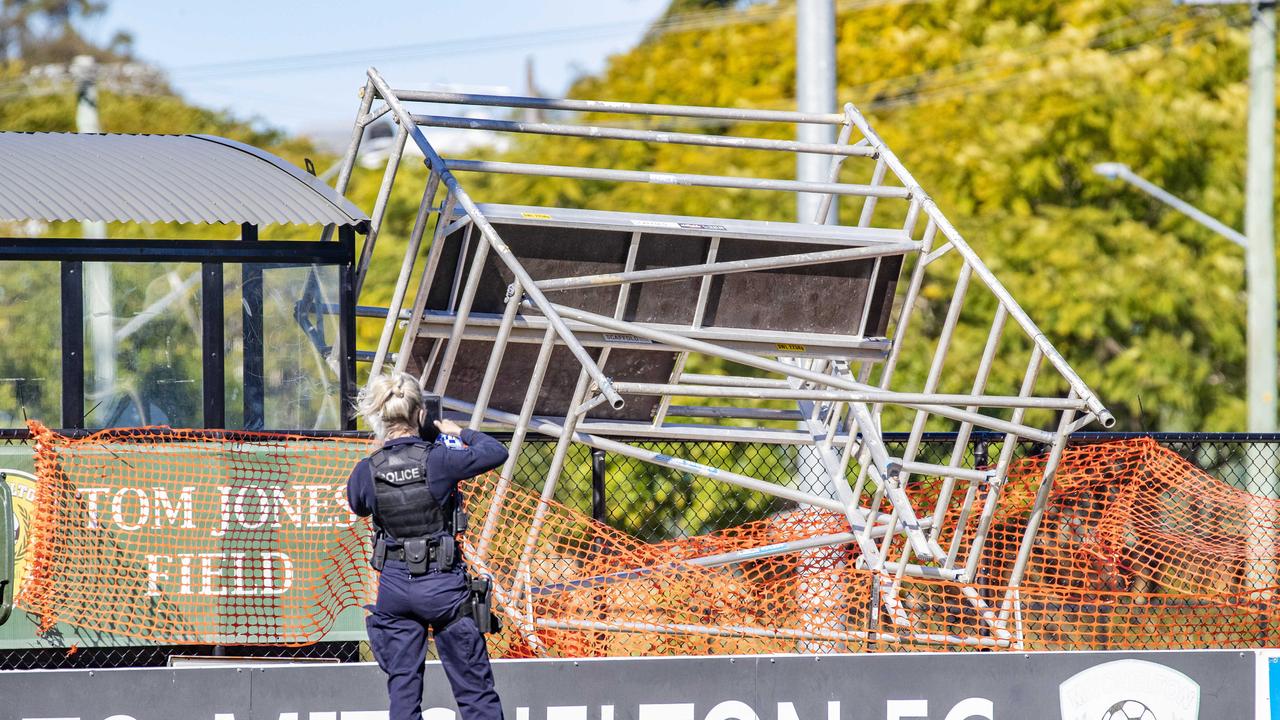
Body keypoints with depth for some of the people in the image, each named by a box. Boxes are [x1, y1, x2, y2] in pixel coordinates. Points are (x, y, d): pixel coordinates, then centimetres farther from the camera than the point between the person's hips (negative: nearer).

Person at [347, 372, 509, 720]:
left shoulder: (367, 471, -7)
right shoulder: (438, 460, -15)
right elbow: (496, 452, 0)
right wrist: (460, 433, 16)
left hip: (394, 584, 2)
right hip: (443, 586, -2)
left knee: (403, 684, 9)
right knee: (473, 685, 6)